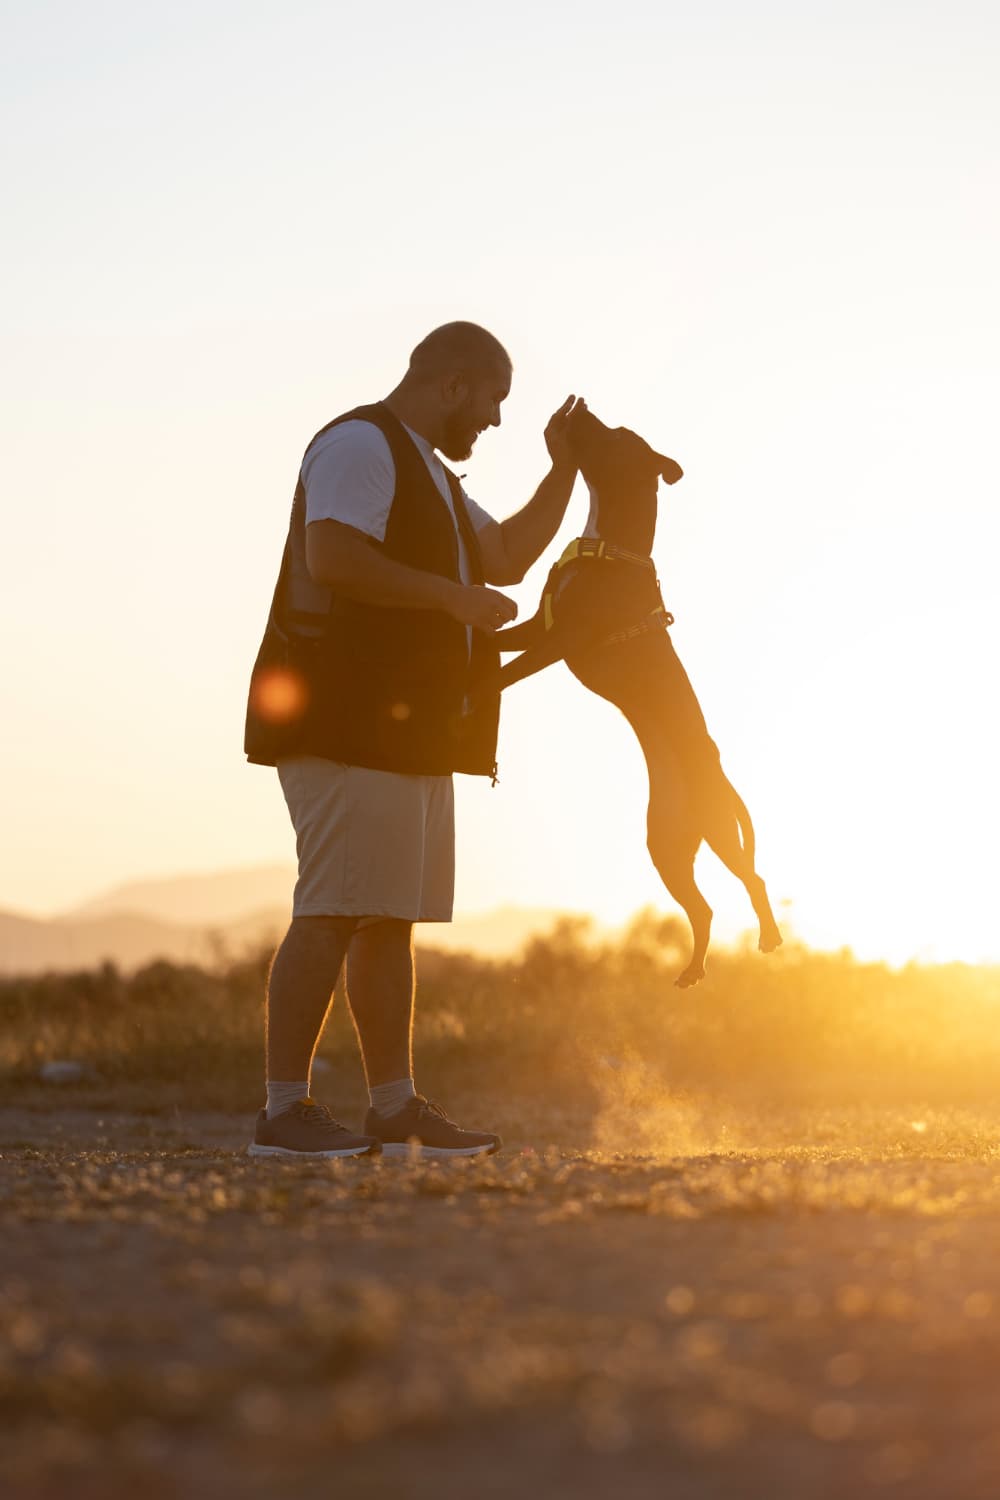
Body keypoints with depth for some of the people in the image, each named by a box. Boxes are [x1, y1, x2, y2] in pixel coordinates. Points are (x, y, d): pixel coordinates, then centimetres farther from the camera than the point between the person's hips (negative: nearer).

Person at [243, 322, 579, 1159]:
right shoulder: (360, 445, -7)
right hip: (348, 725, -11)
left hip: (409, 730, 11)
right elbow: (332, 559, -21)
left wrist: (563, 469, 19)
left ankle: (397, 1109, 10)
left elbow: (508, 557, 28)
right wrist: (454, 596, -16)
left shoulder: (428, 475, 26)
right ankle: (284, 1112, -14)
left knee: (391, 918, 8)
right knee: (332, 915, -14)